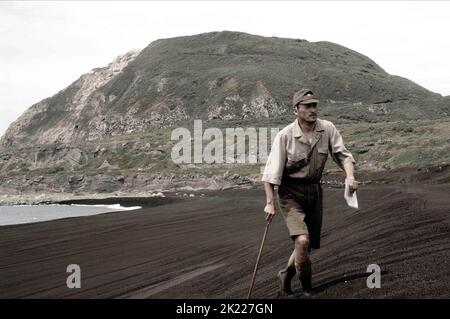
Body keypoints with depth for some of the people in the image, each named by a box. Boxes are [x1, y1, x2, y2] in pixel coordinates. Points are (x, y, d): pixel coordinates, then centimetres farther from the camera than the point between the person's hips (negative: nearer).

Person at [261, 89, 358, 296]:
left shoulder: (328, 129, -6)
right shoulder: (285, 136, -15)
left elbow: (343, 154, 0)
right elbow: (271, 171, -13)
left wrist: (350, 177, -20)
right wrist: (270, 203, -18)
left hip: (314, 190, 5)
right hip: (290, 193, -5)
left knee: (310, 245, 10)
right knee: (302, 240, -22)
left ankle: (286, 275, 38)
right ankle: (306, 288, -1)